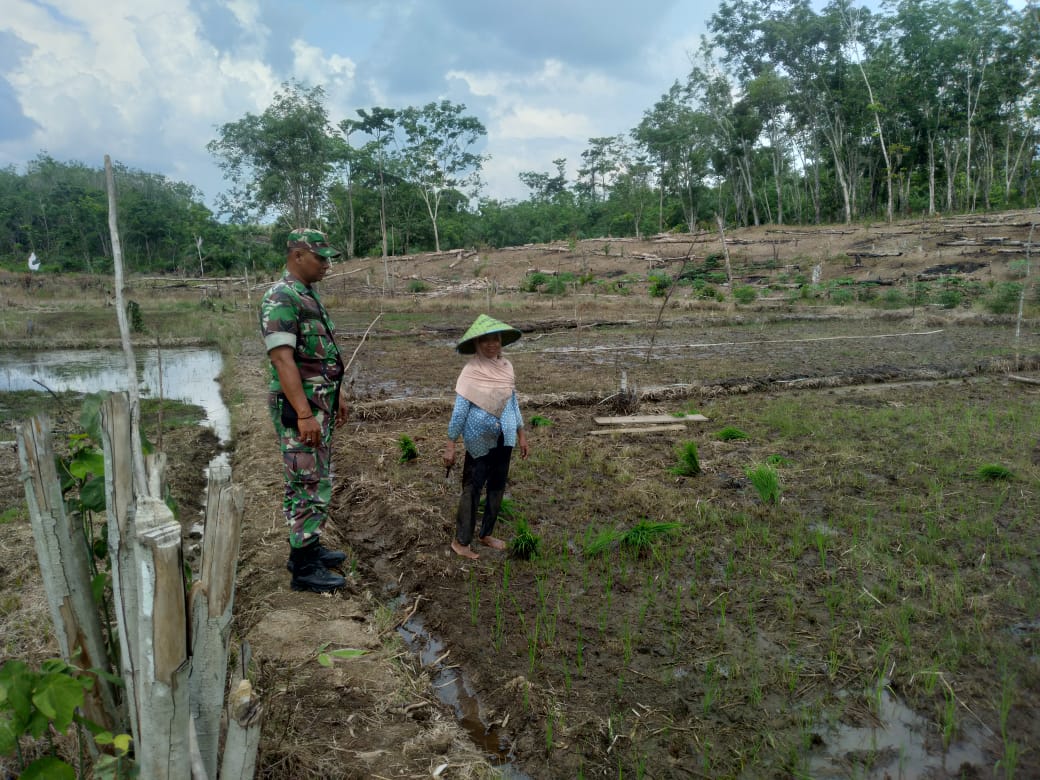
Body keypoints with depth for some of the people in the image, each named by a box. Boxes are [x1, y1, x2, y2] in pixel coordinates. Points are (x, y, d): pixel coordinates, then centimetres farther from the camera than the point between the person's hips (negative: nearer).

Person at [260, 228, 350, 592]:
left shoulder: (309, 296, 13)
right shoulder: (280, 298, -18)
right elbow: (283, 360, -25)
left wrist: (336, 396, 23)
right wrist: (305, 415, -30)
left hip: (319, 403, 10)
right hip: (299, 408, -10)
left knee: (318, 479, 17)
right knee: (308, 484, -4)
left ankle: (309, 546, 30)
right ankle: (304, 567, 7)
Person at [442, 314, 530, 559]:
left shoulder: (506, 366, 2)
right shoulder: (471, 371, -15)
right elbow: (459, 409, -14)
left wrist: (521, 434, 15)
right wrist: (450, 445, -14)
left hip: (503, 438, 6)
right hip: (480, 439, -6)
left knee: (498, 486, 15)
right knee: (472, 488, 3)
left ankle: (486, 534, 32)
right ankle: (460, 541, 16)